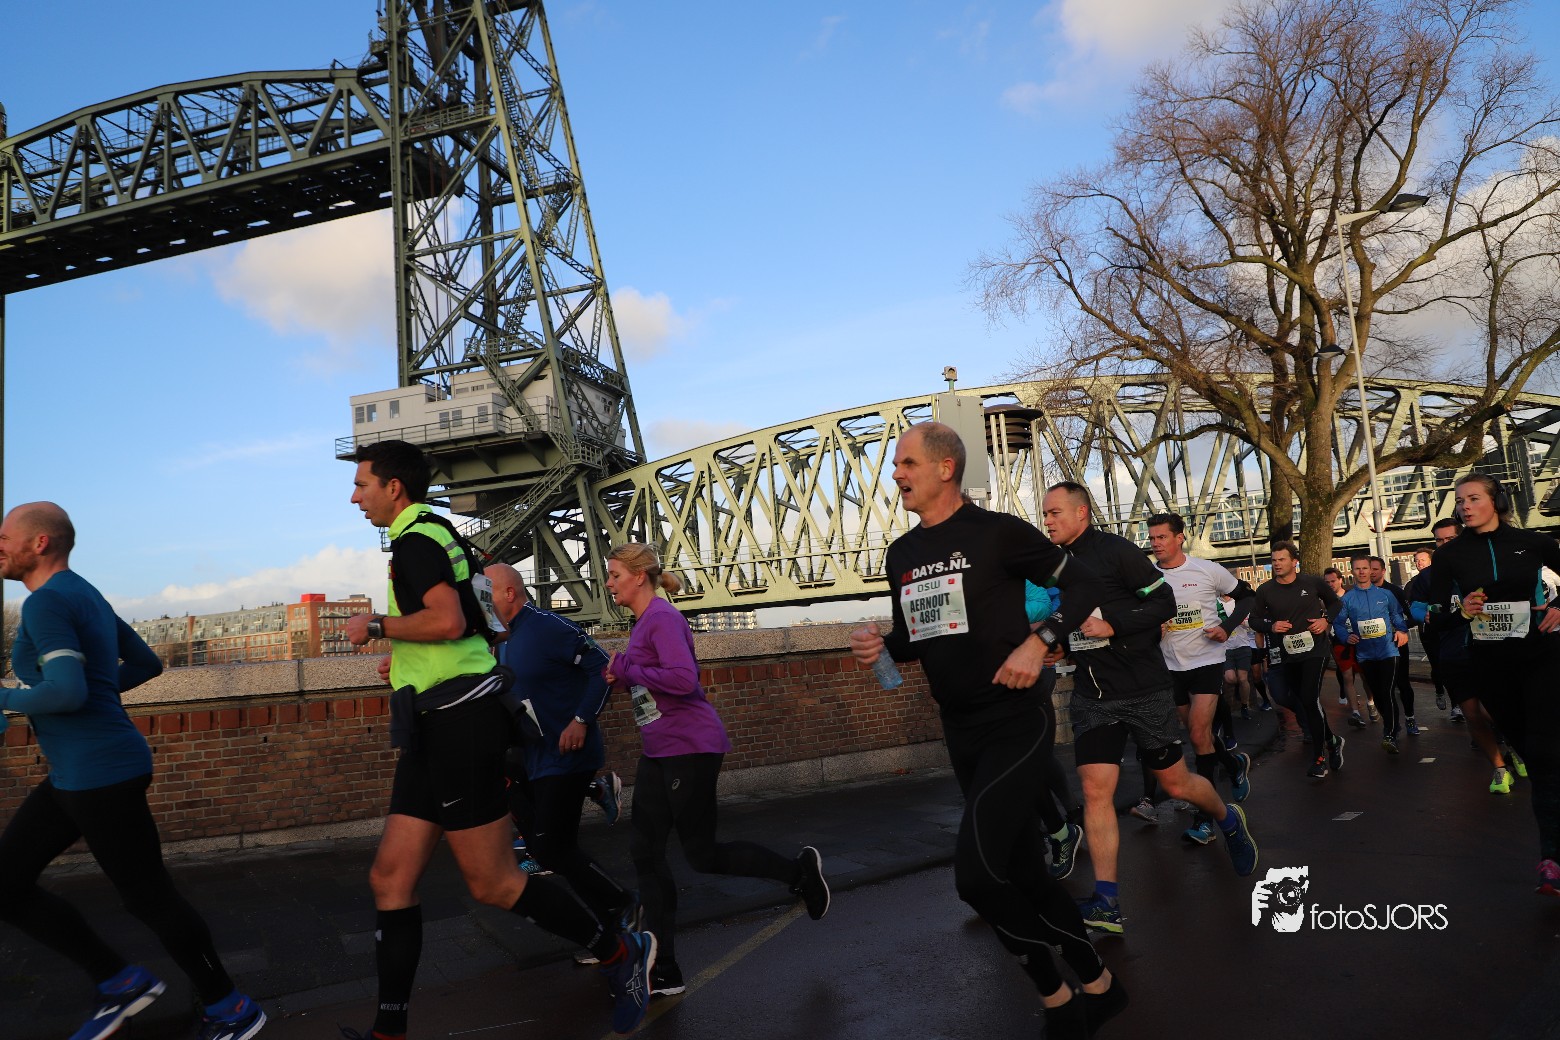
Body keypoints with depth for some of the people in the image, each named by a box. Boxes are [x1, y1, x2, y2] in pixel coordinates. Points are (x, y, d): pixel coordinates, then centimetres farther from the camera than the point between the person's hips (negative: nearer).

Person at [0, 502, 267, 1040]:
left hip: (103, 775, -10)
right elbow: (147, 663, 22)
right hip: (75, 775, 10)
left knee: (148, 898, 1)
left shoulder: (46, 602, -15)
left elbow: (67, 692, -27)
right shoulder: (86, 596, 14)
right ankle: (121, 983, 17)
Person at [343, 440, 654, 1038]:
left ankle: (620, 953, 10)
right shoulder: (436, 533, 21)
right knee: (390, 877, 9)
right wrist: (407, 656, 27)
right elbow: (469, 622, 29)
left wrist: (375, 625, -12)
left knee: (491, 884, -3)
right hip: (439, 728, 10)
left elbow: (447, 620, -26)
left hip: (457, 721, -10)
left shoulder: (414, 539, -10)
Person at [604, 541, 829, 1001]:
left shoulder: (663, 618, -16)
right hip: (658, 753, 10)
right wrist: (623, 677, 4)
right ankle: (664, 973, 13)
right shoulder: (642, 622, 12)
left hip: (690, 750, -9)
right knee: (645, 852, 5)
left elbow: (683, 679, -28)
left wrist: (626, 669, -18)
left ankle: (800, 870, 22)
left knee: (702, 854, 0)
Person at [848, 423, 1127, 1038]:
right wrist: (881, 646, -4)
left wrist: (1038, 642, -19)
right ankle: (1096, 984, 34)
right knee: (1024, 871, 14)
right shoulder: (901, 554, 8)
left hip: (1014, 723, -7)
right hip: (960, 733, 7)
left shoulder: (998, 532, -11)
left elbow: (1084, 586, -5)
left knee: (976, 874, -17)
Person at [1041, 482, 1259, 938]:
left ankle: (1228, 818, 43)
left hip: (1144, 688, -5)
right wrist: (1055, 642, 6)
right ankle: (1106, 904, -2)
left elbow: (1164, 603, -13)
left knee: (1175, 782, 9)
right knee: (1095, 790, -6)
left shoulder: (1116, 550, -10)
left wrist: (1112, 626, -22)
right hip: (1092, 693, 5)